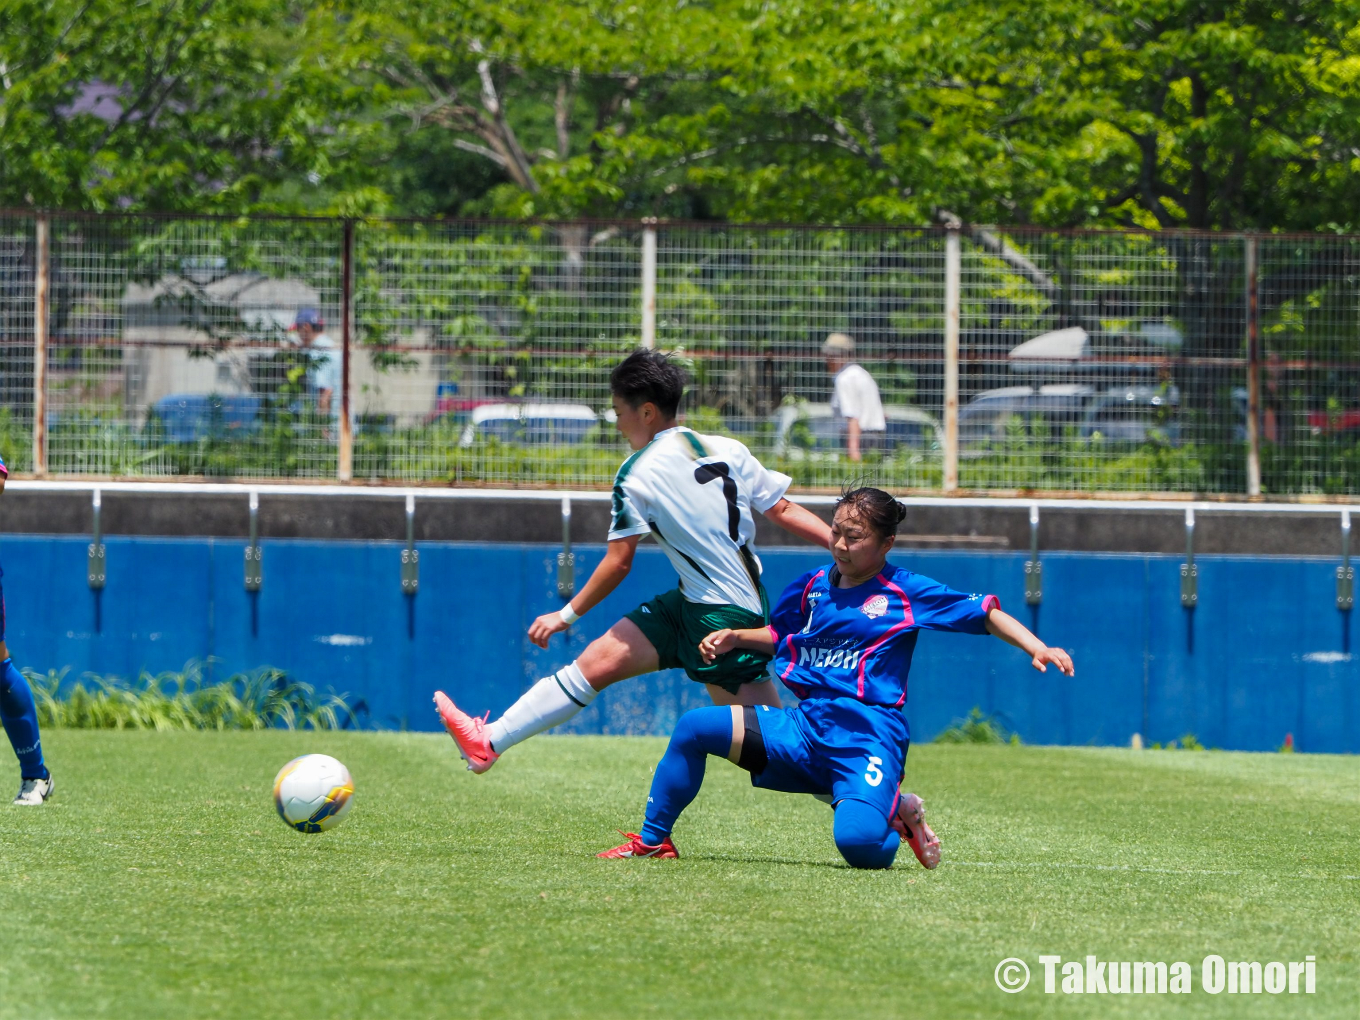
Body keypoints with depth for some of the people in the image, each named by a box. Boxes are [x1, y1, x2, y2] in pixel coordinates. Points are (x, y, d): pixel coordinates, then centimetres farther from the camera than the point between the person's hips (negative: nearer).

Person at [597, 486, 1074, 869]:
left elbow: (987, 614, -2)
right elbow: (779, 637, 31)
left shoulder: (906, 592, -2)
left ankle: (899, 813, 5)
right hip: (807, 728, 6)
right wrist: (733, 637, 13)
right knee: (693, 729, -5)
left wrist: (1036, 647, -16)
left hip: (869, 737, -6)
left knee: (856, 841, -32)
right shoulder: (814, 586, 14)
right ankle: (653, 841, 9)